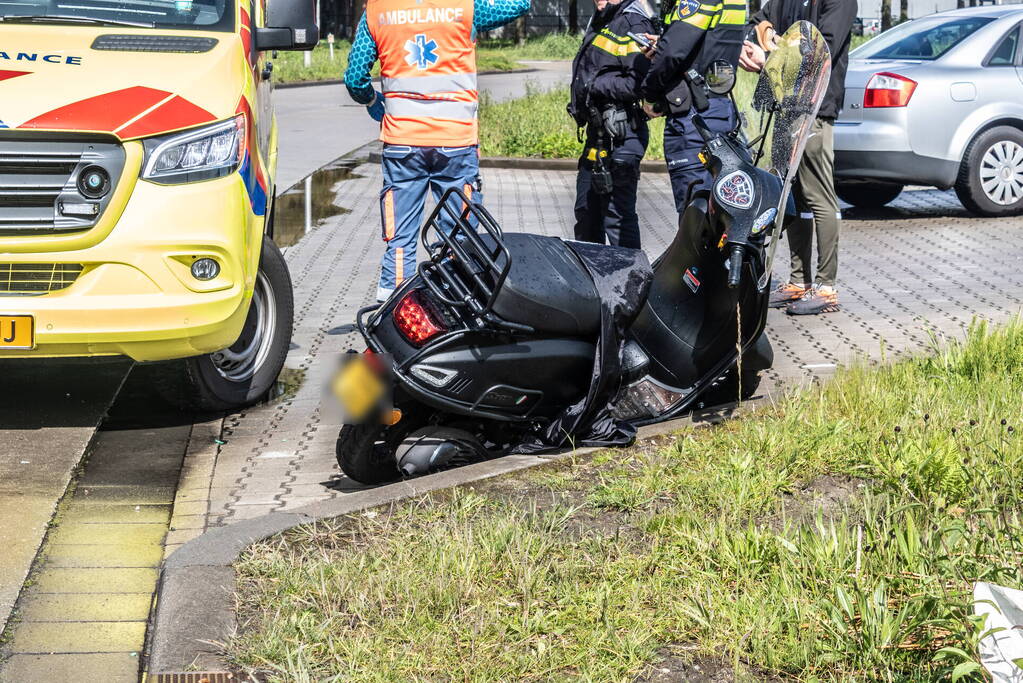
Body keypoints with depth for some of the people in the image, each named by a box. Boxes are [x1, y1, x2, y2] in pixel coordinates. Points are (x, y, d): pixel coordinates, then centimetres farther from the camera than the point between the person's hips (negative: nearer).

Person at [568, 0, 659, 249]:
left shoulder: (635, 25, -14)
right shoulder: (600, 21, 17)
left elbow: (640, 84, -24)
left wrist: (596, 85, -18)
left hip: (621, 134, -10)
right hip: (598, 132, 10)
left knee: (617, 214, -8)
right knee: (586, 211, 20)